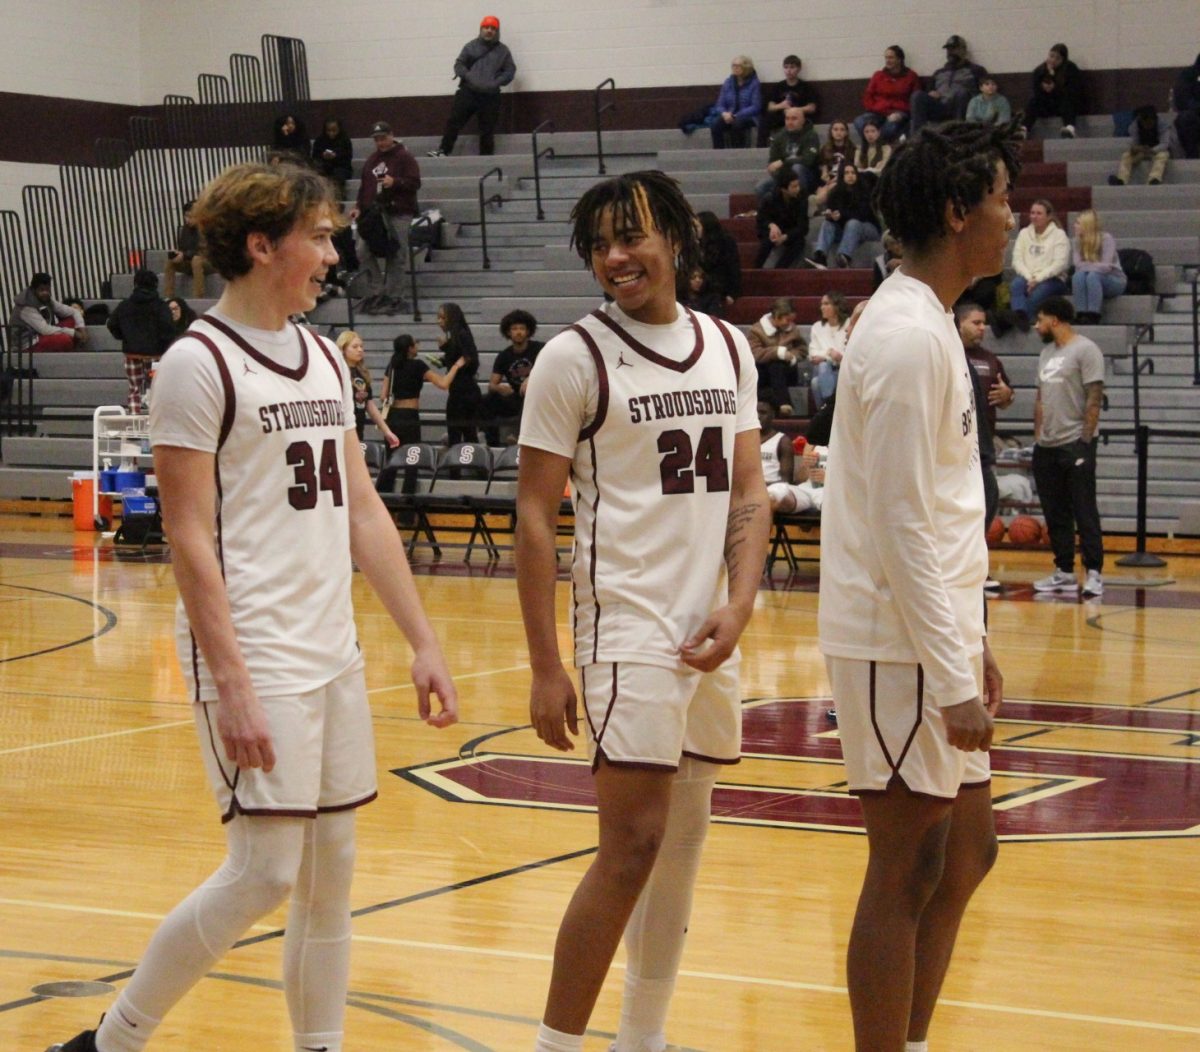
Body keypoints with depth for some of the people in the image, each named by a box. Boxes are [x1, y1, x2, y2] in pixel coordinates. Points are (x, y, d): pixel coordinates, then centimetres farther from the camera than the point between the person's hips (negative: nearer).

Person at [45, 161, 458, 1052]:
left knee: (332, 872, 8)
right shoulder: (199, 363, -10)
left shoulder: (323, 359, 13)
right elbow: (189, 539, -14)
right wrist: (231, 684, -19)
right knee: (265, 871, -8)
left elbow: (363, 512, 16)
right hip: (254, 659, -7)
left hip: (333, 655, 8)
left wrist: (423, 642, 11)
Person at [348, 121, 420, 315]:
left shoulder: (404, 158, 0)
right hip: (374, 213, 6)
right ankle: (376, 291, 4)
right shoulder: (371, 160, 19)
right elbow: (364, 187, 24)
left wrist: (395, 182, -21)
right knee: (363, 249, -6)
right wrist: (359, 207, 13)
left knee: (396, 256, -5)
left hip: (398, 213, -6)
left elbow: (415, 183, -7)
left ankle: (394, 297, 2)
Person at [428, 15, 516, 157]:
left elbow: (510, 70, 6)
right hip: (468, 92, 0)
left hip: (490, 95, 0)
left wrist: (496, 82, -10)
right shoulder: (471, 46, 9)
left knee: (487, 130, 2)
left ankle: (486, 157, 10)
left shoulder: (503, 50, 10)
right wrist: (468, 77, -11)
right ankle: (443, 151, -2)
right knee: (454, 121, -7)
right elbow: (459, 64, 7)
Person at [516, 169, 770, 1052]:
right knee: (633, 845, -11)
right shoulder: (576, 358, -6)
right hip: (629, 634, -6)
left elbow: (749, 494, 11)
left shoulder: (729, 348, 9)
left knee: (683, 844, 10)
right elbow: (536, 517, -7)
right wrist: (546, 667, -11)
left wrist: (739, 607, -5)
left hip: (712, 637, 6)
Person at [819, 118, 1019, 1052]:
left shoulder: (929, 324, 14)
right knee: (908, 874, -3)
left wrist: (973, 643, 19)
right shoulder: (908, 337, -18)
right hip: (897, 647, -10)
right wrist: (953, 680, -21)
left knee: (966, 852, 16)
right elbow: (900, 527, -21)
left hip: (937, 637, 10)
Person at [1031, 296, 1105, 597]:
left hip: (1075, 445, -8)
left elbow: (1095, 398, -13)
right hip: (1047, 447, 8)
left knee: (1084, 512, -5)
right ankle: (1064, 573, 15)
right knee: (1055, 514, 9)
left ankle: (1093, 572, -3)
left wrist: (1085, 440, -17)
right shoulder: (1047, 352, 16)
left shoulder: (1085, 350, -8)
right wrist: (1037, 436, 13)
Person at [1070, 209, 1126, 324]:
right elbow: (1078, 265, -9)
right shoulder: (1076, 241, 2)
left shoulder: (1106, 238, -12)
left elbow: (1106, 266, -20)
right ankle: (1081, 315, -36)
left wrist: (1086, 265, -16)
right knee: (1078, 275, -29)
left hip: (1114, 280, -3)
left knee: (1093, 276, -35)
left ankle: (1093, 317, -38)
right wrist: (1096, 265, -21)